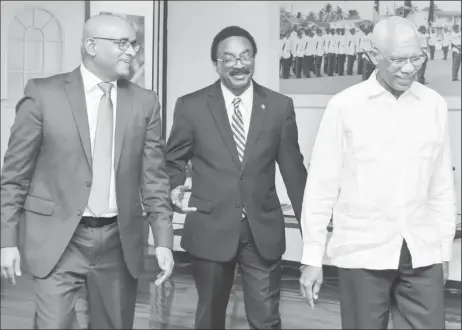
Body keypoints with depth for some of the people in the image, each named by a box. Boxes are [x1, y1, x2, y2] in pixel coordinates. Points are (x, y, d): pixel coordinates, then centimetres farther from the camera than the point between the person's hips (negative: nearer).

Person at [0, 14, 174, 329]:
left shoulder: (145, 102, 5)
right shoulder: (43, 93, -4)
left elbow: (154, 176, 6)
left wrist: (163, 241, -1)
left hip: (119, 240, 3)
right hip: (58, 239, -3)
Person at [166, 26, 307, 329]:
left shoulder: (280, 106, 1)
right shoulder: (191, 106, -2)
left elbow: (293, 168, 7)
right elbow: (173, 159, 10)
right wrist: (176, 187, -10)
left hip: (263, 229, 0)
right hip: (210, 228, 0)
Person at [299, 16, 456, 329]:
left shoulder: (435, 105, 4)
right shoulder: (344, 106, -6)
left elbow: (442, 184, 10)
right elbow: (321, 185, -3)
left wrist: (445, 247, 11)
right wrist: (313, 257, -3)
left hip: (422, 253, 3)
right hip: (362, 253, -2)